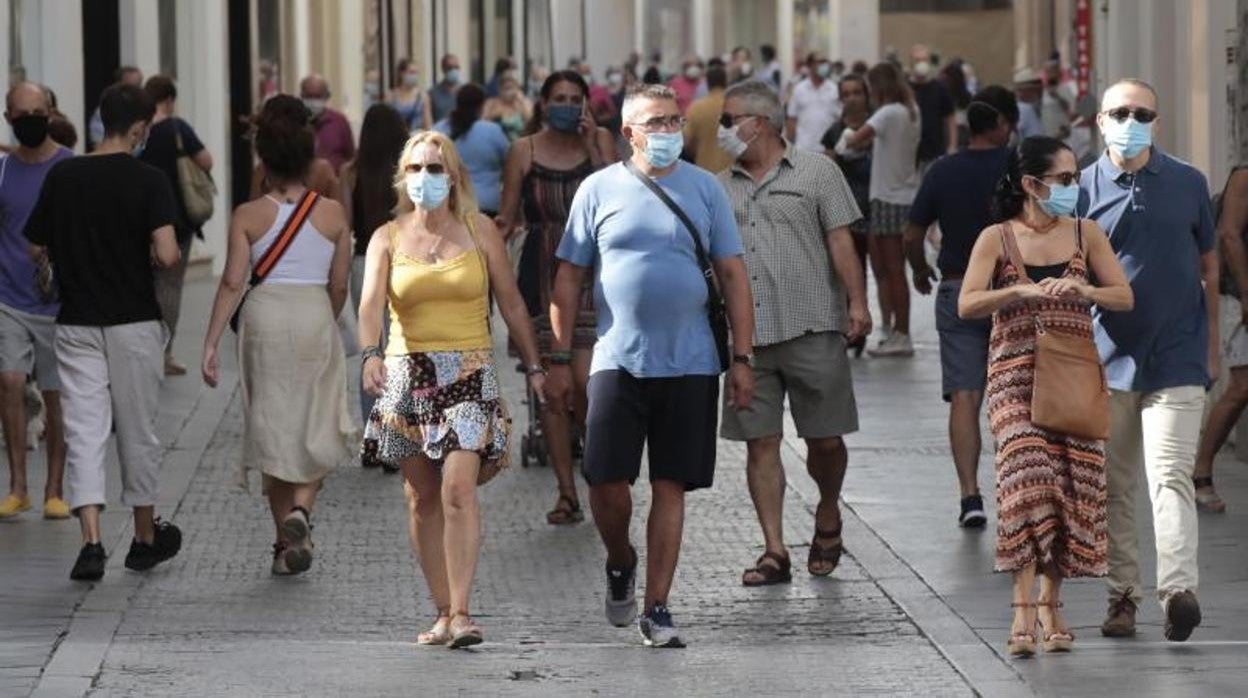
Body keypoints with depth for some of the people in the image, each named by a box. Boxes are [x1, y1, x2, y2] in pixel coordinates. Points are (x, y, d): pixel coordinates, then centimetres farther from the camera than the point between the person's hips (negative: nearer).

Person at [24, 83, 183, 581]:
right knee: (138, 432, 12)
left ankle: (91, 541, -15)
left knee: (84, 432, 0)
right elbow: (167, 255, -21)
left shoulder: (62, 176, -1)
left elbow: (38, 248, 6)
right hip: (134, 324, -2)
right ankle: (145, 538, 25)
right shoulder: (148, 181, -11)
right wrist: (151, 257, 2)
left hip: (76, 324, 2)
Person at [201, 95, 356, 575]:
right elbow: (339, 285, 4)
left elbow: (232, 283, -8)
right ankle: (301, 507, -14)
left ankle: (286, 543, 12)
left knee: (272, 428, 10)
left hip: (264, 318, 0)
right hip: (315, 318, 0)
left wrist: (210, 343, -7)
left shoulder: (248, 217, -3)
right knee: (317, 428, 12)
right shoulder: (332, 213, 0)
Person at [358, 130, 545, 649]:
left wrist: (534, 366, 12)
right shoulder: (388, 238, 5)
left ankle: (461, 612, -19)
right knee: (423, 498, 5)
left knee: (458, 489, -17)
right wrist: (371, 354, -28)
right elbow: (371, 303, -10)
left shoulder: (479, 231, 5)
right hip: (408, 373, 2)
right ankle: (443, 612, 13)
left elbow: (511, 303, 12)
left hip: (469, 374, -2)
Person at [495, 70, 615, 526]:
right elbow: (507, 218, 8)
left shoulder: (600, 141, 4)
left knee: (586, 381, -13)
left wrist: (592, 147, -10)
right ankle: (567, 493, 9)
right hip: (542, 274, 1)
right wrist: (499, 230, -14)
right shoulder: (525, 151, 4)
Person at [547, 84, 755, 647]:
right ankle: (620, 563, 25)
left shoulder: (704, 189, 6)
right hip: (618, 361, -1)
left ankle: (656, 608, 10)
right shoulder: (599, 190, 4)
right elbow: (569, 278, 7)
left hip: (689, 363, 1)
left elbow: (733, 276, 7)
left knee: (670, 486, 2)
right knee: (606, 481, -6)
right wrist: (559, 359, 3)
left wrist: (742, 358, 1)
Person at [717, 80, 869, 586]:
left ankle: (828, 517, 29)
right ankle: (774, 552, 1)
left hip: (811, 329, -3)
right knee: (760, 443, -1)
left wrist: (857, 302, -9)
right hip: (747, 335, 3)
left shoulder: (815, 172, 3)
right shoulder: (722, 188, 15)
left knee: (824, 439, 2)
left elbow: (840, 241, -1)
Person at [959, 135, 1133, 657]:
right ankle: (1024, 609, -22)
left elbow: (1124, 297, 4)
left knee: (1072, 485, 0)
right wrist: (1022, 291, -22)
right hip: (1015, 373, -3)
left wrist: (1083, 290, -15)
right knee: (1027, 472, -19)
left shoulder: (1086, 235, 8)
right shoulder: (997, 239, 1)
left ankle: (1050, 604, 15)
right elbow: (967, 304, -9)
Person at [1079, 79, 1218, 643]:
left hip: (1177, 357, -1)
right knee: (1113, 486, 7)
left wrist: (1211, 343, 13)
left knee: (1170, 475, -13)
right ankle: (1122, 593, 16)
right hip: (1108, 358, 2)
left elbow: (1208, 266, 13)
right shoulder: (1083, 189, 2)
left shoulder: (1188, 184, 5)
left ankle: (1178, 589, -23)